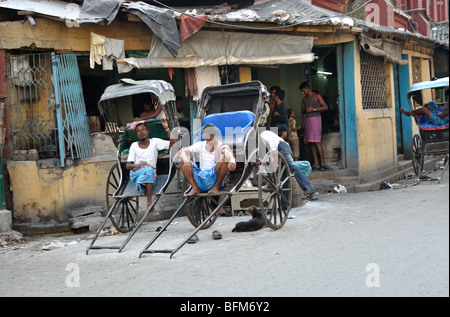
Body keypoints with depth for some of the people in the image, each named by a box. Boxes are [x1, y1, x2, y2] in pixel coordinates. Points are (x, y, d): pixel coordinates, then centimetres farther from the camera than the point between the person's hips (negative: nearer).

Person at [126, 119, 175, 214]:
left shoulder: (154, 142, 15)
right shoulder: (134, 146, 16)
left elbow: (172, 142, 5)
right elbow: (128, 165, 9)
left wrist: (166, 128, 2)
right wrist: (135, 166, -13)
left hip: (150, 173, 0)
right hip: (135, 174, 0)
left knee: (149, 170, -37)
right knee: (148, 170, -35)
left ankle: (149, 203, -44)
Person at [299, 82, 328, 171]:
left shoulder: (317, 96, -1)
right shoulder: (304, 99, 17)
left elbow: (325, 107, -7)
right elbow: (302, 111, 22)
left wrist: (313, 109, -13)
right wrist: (306, 110, -1)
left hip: (315, 119, -6)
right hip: (307, 120, 6)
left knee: (317, 142, -13)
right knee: (311, 143, 0)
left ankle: (322, 163, -11)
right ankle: (316, 164, 0)